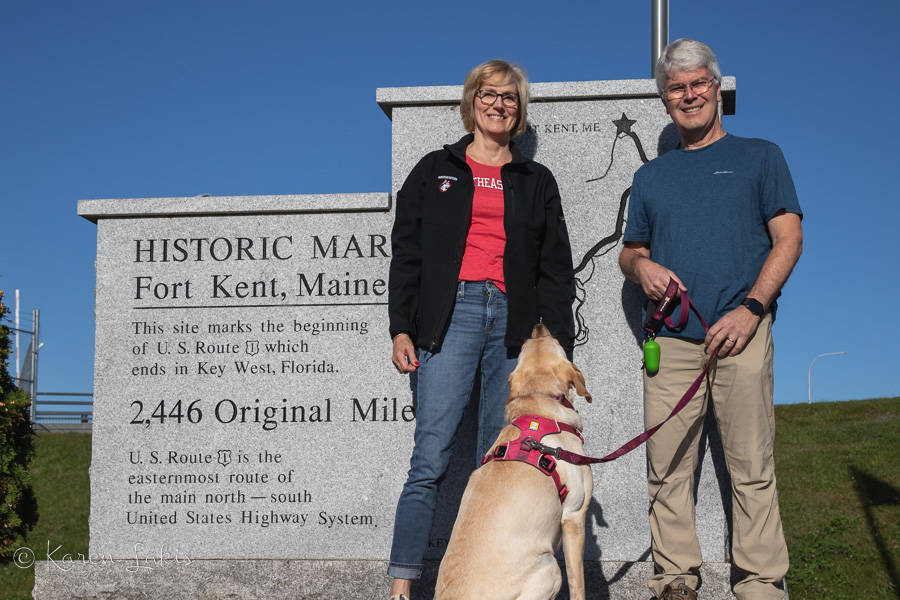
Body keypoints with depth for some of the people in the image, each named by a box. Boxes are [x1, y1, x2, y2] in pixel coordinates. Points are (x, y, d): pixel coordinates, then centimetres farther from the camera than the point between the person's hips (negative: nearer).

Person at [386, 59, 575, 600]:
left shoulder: (538, 182, 20)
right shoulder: (436, 170, 16)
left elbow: (556, 268, 15)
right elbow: (406, 254, 11)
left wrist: (560, 343, 6)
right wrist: (401, 328, 0)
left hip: (515, 320, 2)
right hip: (451, 314, -2)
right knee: (432, 457, -11)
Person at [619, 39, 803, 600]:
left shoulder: (760, 156, 12)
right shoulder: (651, 176, 21)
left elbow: (788, 239, 3)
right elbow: (630, 252, 25)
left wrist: (750, 307, -10)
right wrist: (641, 265, -1)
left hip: (742, 333, -3)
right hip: (670, 339, 3)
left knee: (752, 467, -6)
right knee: (667, 467, 0)